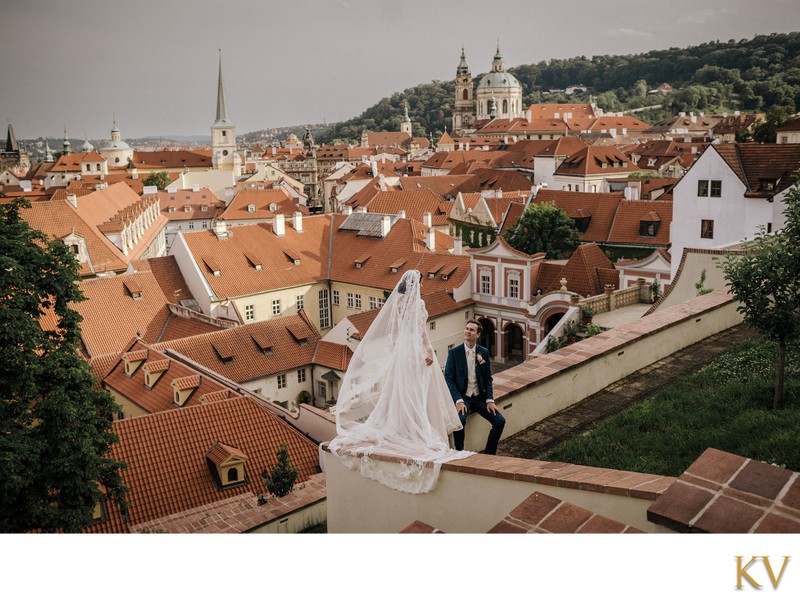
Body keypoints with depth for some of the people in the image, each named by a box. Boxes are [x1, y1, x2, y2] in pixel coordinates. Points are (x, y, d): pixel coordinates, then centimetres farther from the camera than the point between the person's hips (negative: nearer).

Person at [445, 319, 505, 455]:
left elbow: (488, 378, 10)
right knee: (460, 420, -32)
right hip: (462, 397, -4)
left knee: (500, 421, -12)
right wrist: (458, 401, -18)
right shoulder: (454, 352, -5)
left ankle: (488, 455, 6)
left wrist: (490, 399, -4)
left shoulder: (484, 352, 5)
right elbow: (448, 379, -7)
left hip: (479, 397, 4)